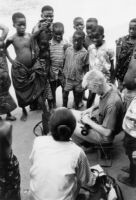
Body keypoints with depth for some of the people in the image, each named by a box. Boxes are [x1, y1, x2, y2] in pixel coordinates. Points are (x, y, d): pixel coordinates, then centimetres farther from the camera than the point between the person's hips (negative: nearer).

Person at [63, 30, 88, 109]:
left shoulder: (85, 52, -9)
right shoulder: (68, 50, -1)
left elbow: (85, 67, -3)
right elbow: (65, 62, 7)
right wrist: (64, 75, 6)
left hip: (78, 79, -1)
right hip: (68, 78, 2)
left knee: (77, 95, 14)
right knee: (65, 94, 9)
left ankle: (76, 109, 33)